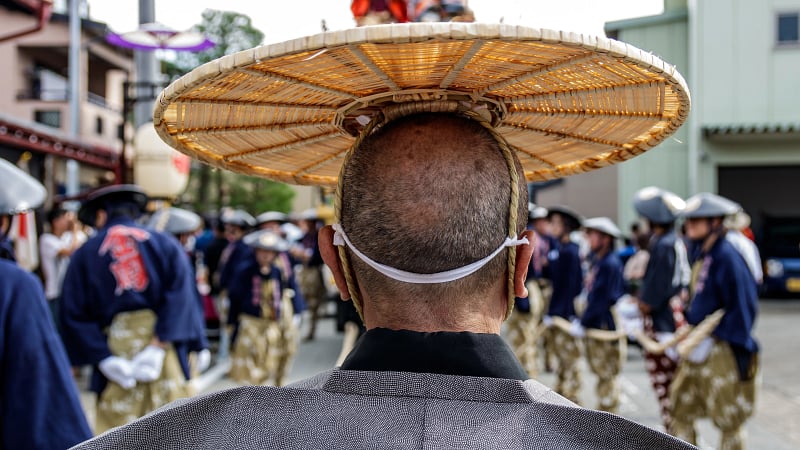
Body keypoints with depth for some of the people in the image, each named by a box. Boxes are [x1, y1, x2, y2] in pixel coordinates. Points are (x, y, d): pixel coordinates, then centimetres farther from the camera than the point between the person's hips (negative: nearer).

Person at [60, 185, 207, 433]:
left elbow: (74, 314, -2)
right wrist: (159, 345, -14)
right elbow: (180, 293, -10)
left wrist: (104, 359, -8)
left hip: (114, 345, 0)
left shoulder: (85, 254, 7)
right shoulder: (164, 243, 6)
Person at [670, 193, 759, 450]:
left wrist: (711, 341, -20)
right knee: (681, 410, 13)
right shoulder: (700, 255, 11)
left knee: (728, 420, 4)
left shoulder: (727, 255, -17)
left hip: (722, 352, -9)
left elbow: (744, 307, -20)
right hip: (698, 348, 9)